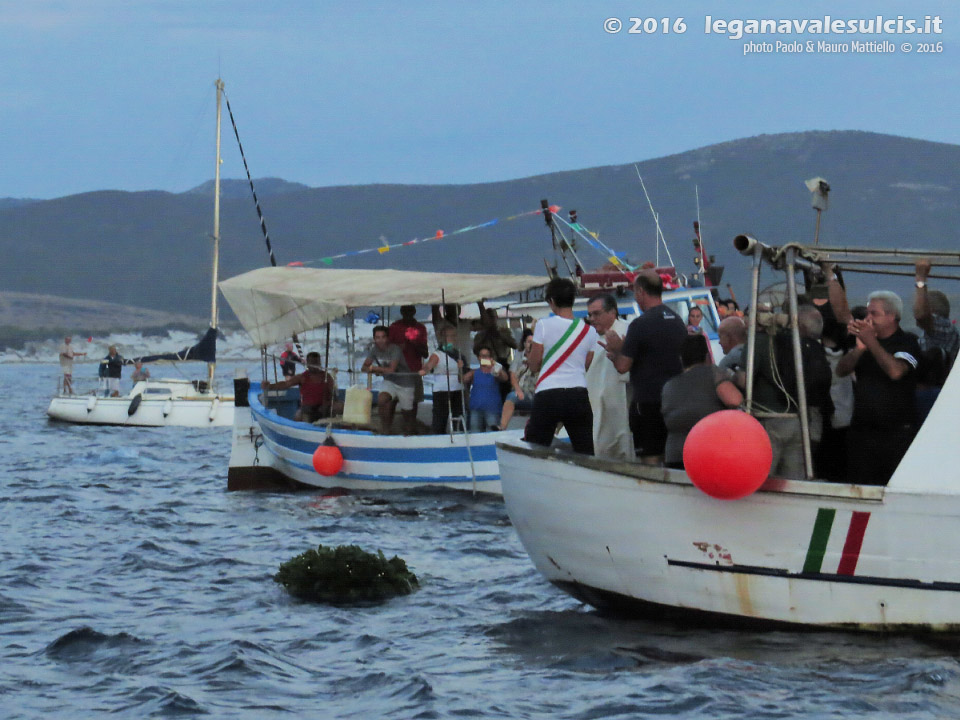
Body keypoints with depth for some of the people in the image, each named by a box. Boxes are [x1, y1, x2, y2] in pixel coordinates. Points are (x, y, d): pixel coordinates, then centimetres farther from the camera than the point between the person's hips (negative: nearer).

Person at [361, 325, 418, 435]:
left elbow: (391, 370, -32)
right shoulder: (374, 349, -6)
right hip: (389, 382, 4)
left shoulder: (394, 350, -24)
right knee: (381, 400, -25)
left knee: (407, 413, 6)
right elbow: (364, 367, -4)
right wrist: (376, 371, -26)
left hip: (405, 384, -4)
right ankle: (385, 430, -12)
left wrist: (374, 368, -21)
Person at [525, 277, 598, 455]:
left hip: (548, 395, -3)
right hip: (578, 395, 3)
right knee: (586, 455, 4)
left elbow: (533, 365, 0)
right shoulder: (589, 331, 4)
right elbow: (586, 365, 11)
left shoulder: (544, 326, -5)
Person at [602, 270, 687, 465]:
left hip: (648, 402, -7)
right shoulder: (678, 321, 11)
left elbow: (623, 366, -12)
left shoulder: (640, 324, -13)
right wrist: (620, 352, 25)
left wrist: (616, 350, 10)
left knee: (650, 457, -4)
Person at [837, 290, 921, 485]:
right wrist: (859, 348, -15)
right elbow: (841, 370, 2)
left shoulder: (907, 342, -2)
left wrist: (871, 343, -21)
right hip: (862, 431, 5)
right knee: (857, 485, 3)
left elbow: (895, 371, -20)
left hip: (897, 432, -5)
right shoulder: (864, 339, 14)